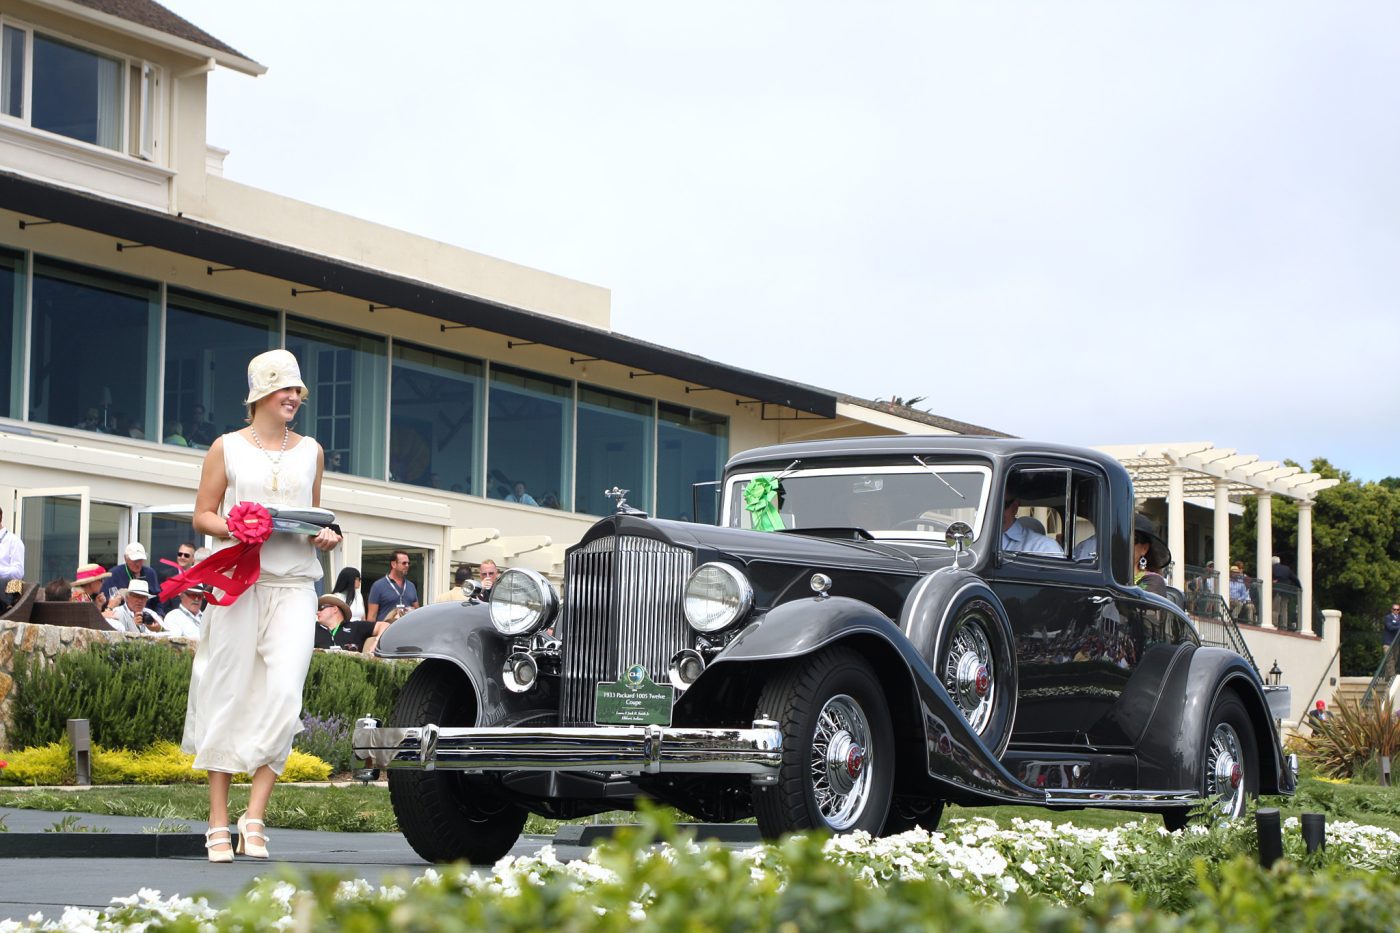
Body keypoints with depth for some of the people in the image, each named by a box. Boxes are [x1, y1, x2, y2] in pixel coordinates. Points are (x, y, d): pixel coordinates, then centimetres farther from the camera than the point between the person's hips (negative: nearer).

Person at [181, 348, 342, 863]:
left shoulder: (310, 452, 16)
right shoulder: (227, 448, 8)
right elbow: (203, 515, 8)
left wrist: (327, 536, 4)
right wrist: (235, 529, -12)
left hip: (294, 584, 2)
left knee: (283, 694, -13)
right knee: (229, 695, -1)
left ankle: (255, 815, -9)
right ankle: (218, 822, 5)